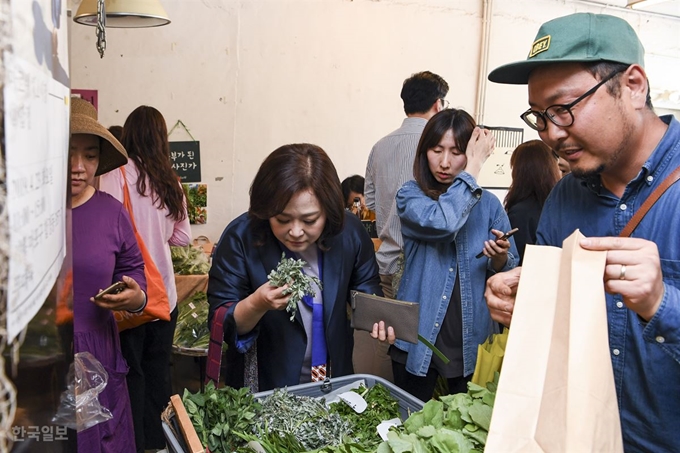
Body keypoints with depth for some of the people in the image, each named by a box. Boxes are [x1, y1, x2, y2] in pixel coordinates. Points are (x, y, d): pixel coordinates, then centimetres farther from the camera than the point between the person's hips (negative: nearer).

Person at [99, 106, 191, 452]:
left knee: (131, 374, 9)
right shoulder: (170, 182, 1)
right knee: (158, 373, 16)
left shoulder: (114, 177, -12)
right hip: (165, 294, 4)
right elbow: (183, 237, 6)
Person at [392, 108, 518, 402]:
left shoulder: (489, 204, 2)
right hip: (418, 338, -2)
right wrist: (474, 167, -18)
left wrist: (499, 257, -18)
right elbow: (443, 221, -28)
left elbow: (509, 272, 4)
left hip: (472, 341, 2)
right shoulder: (410, 195, -5)